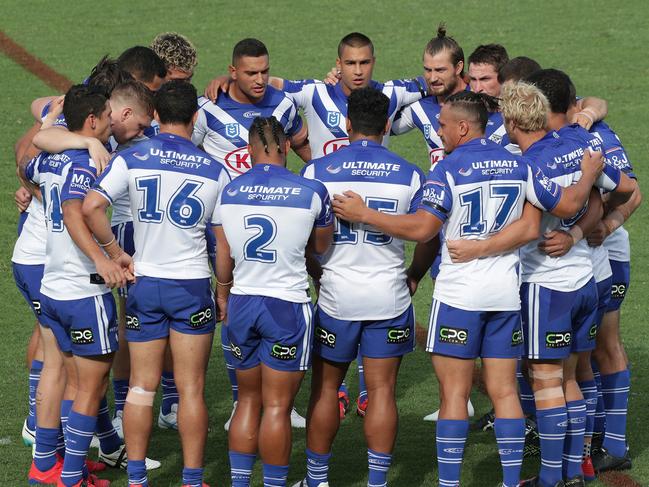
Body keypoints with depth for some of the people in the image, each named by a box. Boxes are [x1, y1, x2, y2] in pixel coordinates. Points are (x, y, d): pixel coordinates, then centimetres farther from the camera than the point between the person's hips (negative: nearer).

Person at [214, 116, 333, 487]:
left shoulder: (228, 192, 1)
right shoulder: (312, 192, -8)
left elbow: (223, 258, 9)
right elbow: (322, 246, 8)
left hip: (241, 303, 4)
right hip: (287, 305, -4)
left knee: (248, 400, 15)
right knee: (277, 407, 0)